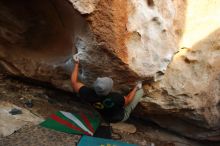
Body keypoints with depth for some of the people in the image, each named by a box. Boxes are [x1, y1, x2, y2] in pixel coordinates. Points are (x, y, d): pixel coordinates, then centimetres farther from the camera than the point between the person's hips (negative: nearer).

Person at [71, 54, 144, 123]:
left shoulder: (88, 94, -37)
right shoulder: (116, 98, -45)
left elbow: (74, 83, -19)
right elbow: (128, 100, -21)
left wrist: (76, 63, -12)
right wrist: (136, 88, -5)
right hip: (120, 118, -3)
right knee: (140, 90, 1)